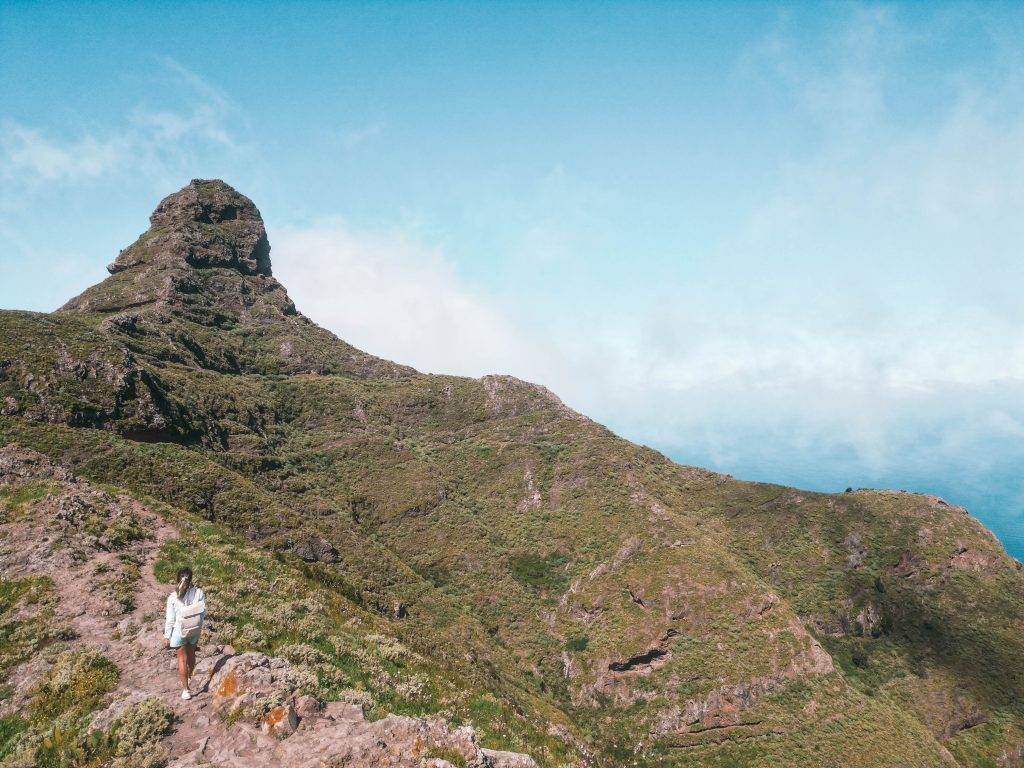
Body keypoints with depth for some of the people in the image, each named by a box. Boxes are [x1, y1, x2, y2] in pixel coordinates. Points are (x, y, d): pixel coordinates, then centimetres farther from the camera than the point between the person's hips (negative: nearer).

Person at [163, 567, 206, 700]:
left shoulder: (173, 597, -19)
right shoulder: (199, 593, -17)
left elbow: (170, 619, -12)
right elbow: (203, 612, -9)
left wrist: (167, 636, -1)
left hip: (179, 631, -2)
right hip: (195, 630, 2)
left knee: (182, 658, 11)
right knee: (191, 654, 24)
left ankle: (185, 688, 15)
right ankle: (187, 677, 45)